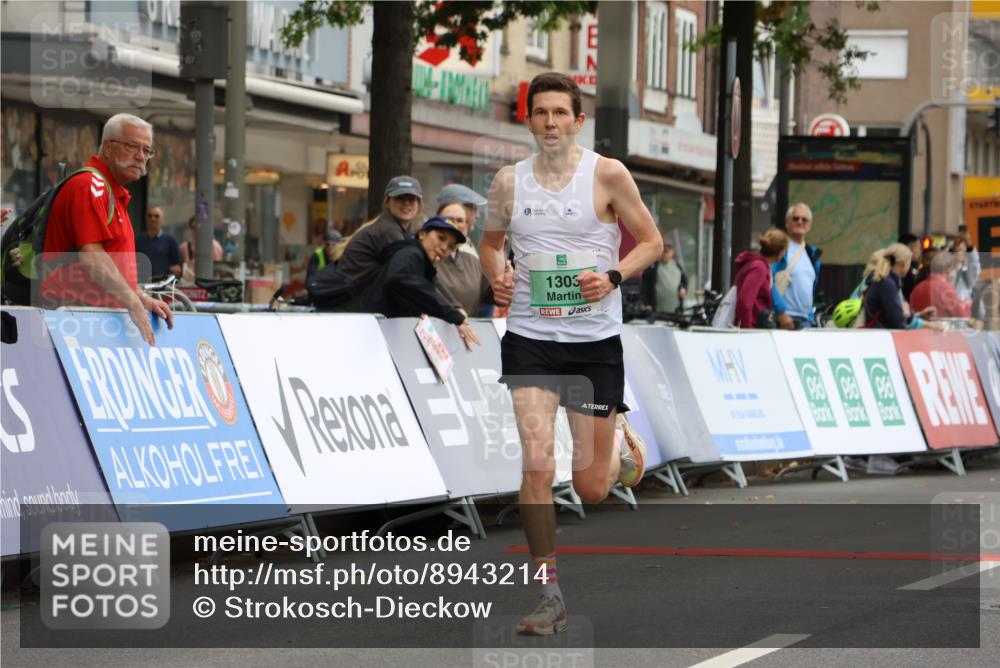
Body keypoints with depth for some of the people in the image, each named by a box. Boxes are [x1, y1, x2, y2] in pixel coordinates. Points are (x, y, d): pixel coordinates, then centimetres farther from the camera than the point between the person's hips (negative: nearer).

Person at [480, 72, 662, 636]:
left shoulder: (608, 175, -5)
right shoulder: (510, 181, 3)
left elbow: (651, 241, 2)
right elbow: (491, 240, 20)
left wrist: (614, 276, -15)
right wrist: (497, 275, -1)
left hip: (595, 340, -1)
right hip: (529, 339, 1)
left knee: (592, 488, 6)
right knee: (537, 465, -14)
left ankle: (620, 440, 43)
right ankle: (550, 595, -5)